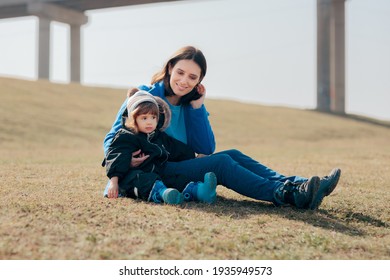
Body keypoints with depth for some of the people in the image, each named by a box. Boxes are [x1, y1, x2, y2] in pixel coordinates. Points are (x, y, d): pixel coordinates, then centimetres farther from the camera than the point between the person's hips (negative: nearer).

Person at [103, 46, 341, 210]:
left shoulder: (191, 103, 11)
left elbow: (207, 149, 2)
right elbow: (112, 139, -8)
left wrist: (198, 107, -5)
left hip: (181, 168, 7)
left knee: (233, 155, -12)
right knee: (221, 163, -24)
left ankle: (295, 185, -26)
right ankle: (288, 196, -36)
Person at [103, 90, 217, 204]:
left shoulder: (161, 138, 23)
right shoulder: (125, 138, 2)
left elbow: (185, 153, 31)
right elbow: (115, 159, -10)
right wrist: (113, 182, -22)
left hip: (156, 178, 6)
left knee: (177, 180, -18)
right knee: (140, 178, -38)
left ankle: (198, 191, -46)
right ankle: (163, 193, -67)